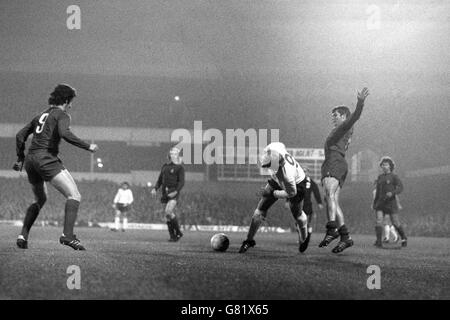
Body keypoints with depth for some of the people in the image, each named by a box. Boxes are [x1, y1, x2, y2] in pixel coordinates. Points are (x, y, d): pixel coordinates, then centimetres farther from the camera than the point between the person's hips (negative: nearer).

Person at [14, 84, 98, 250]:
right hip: (47, 159, -9)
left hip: (30, 160, 9)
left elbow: (20, 135, 24)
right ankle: (67, 235, -27)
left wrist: (21, 158, 31)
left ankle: (23, 236, 18)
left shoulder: (41, 115, 23)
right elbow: (65, 133, -20)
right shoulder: (62, 115, 0)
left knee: (40, 200, 27)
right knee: (74, 196, -11)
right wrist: (87, 146, -14)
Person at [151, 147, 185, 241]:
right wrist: (155, 189, 3)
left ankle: (178, 232, -5)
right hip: (165, 192, 6)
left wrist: (176, 191, -23)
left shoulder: (179, 167, -2)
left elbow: (181, 182, -9)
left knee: (168, 212, -21)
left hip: (173, 192, -6)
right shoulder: (165, 166, 17)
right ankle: (173, 236, 10)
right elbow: (160, 180, 19)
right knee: (168, 215, 4)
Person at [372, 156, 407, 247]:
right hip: (381, 202, 4)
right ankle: (379, 242, -18)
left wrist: (392, 193, -28)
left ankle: (404, 238, 22)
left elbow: (400, 187, -12)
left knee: (396, 223, -1)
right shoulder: (380, 177, 14)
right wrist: (374, 203, 19)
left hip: (391, 202, -4)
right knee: (379, 220, -15)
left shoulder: (394, 176, -2)